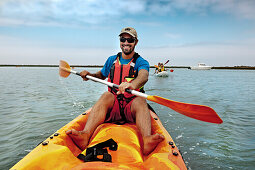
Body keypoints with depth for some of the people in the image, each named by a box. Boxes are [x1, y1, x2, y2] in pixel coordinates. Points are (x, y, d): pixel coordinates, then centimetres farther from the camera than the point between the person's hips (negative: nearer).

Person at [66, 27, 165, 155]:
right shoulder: (112, 60, 13)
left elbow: (144, 76, -24)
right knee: (106, 95, -29)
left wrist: (131, 85, -46)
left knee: (140, 100, -33)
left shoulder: (141, 62, 0)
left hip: (132, 107, -2)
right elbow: (101, 76, 29)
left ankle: (147, 140, -57)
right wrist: (90, 75, 7)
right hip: (112, 106, 2)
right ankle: (85, 135, -49)